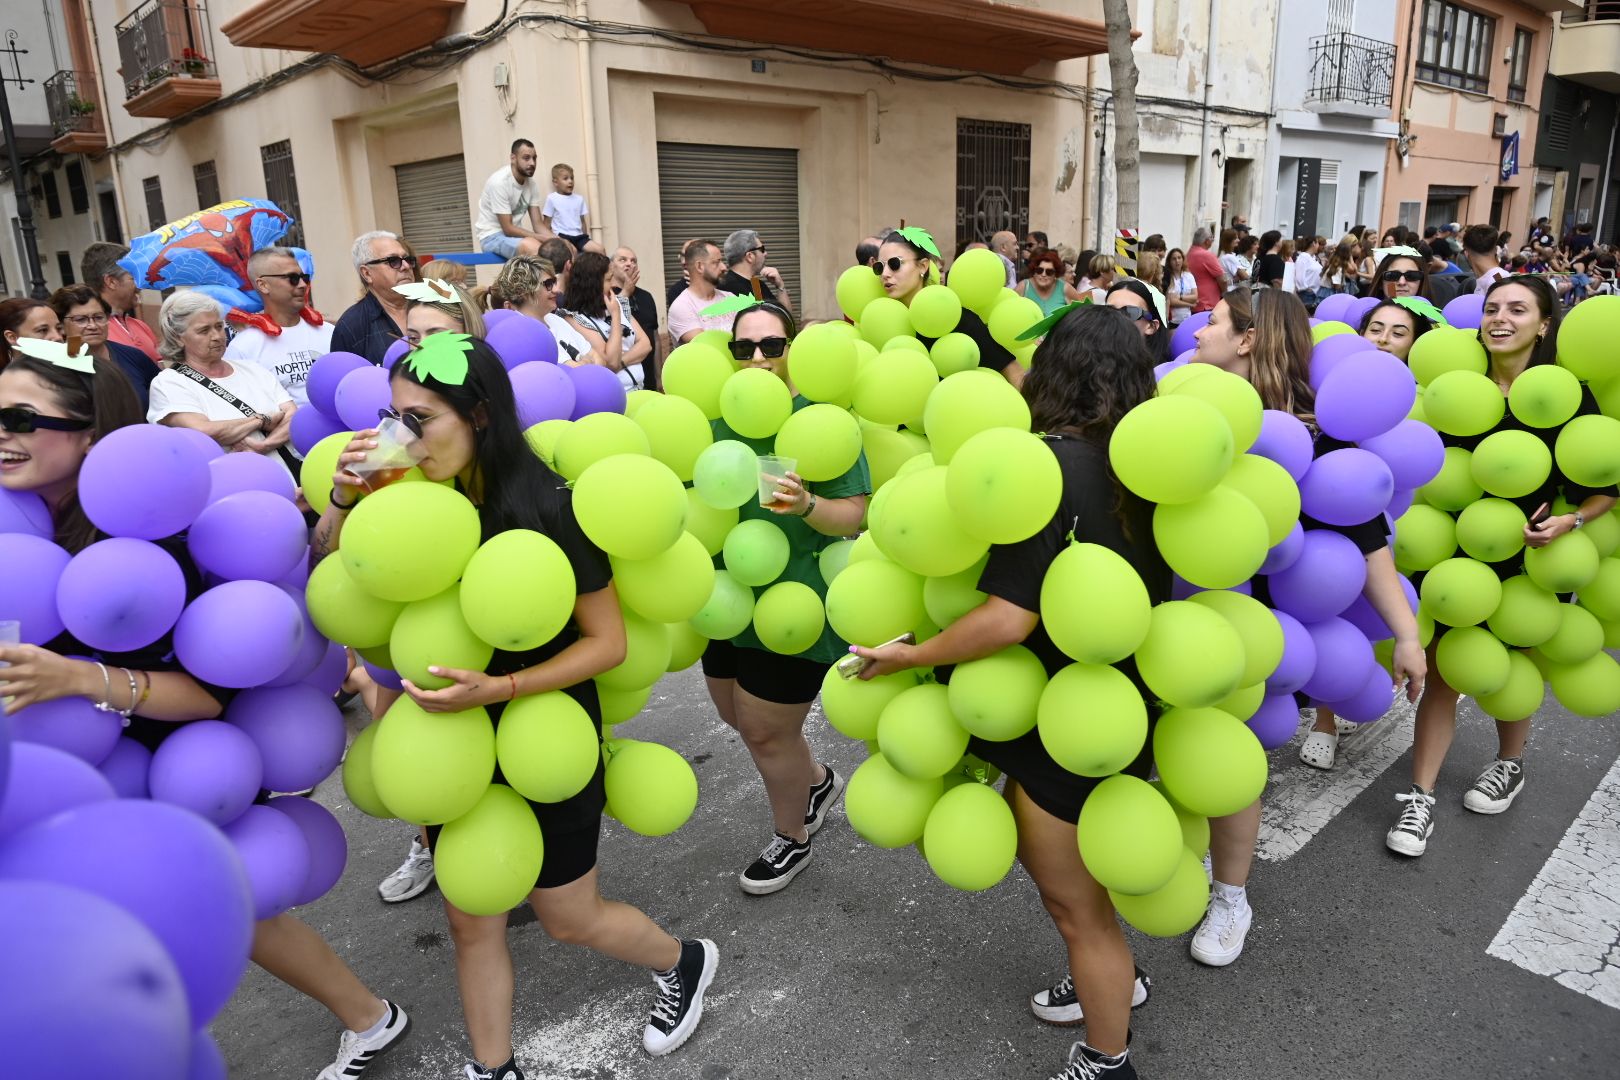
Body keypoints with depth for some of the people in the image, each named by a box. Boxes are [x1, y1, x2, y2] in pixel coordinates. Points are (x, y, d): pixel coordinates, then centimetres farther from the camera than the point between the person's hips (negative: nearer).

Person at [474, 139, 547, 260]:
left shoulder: (532, 183, 1)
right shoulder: (499, 182, -19)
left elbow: (537, 223, 0)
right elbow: (508, 229, -21)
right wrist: (545, 238, -25)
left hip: (515, 234, 7)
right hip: (492, 236, -7)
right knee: (534, 248, -34)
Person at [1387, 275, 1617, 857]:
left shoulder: (1567, 393, -10)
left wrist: (1571, 521, -22)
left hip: (1528, 557, -1)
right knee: (1442, 673, 1)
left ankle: (1510, 766, 45)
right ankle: (1420, 797, 8)